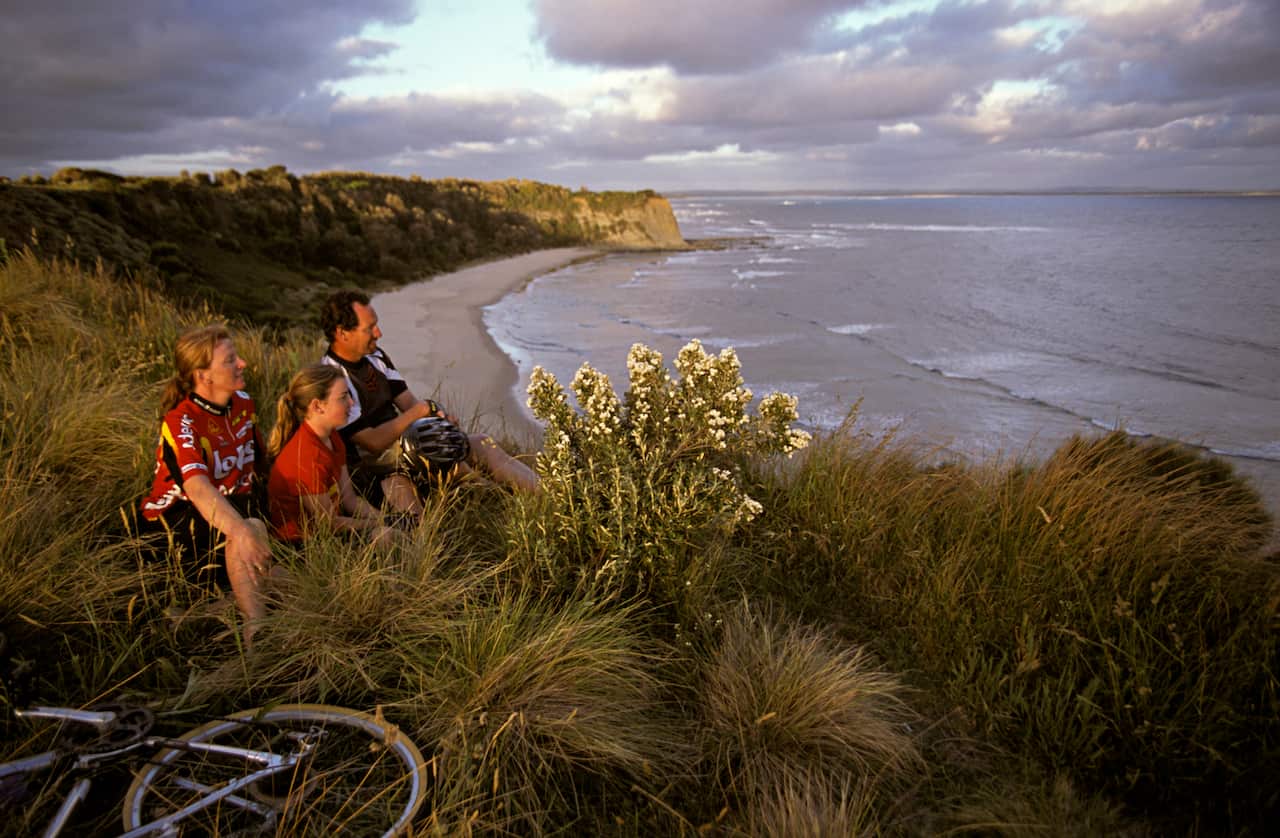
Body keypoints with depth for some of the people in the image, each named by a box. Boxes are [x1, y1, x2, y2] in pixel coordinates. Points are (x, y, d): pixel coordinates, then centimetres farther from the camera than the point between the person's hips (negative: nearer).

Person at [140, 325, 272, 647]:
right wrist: (241, 531, -56)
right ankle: (258, 627, -28)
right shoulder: (181, 422, -22)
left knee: (255, 527, -28)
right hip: (176, 510, -6)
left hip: (233, 500, 6)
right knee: (243, 534, -33)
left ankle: (257, 630, -21)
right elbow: (198, 487, -40)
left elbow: (253, 463, 10)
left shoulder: (243, 403, -1)